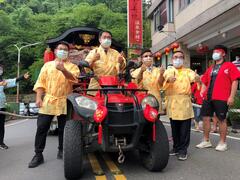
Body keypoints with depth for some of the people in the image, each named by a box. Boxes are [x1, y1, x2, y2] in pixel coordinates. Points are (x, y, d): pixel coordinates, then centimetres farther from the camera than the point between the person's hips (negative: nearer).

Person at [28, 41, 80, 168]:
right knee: (41, 128, -1)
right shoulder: (47, 65, 14)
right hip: (48, 101, 2)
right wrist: (38, 98, -1)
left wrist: (63, 69, -34)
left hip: (64, 102, -1)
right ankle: (38, 155, 9)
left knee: (63, 129, 7)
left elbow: (73, 78, -15)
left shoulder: (72, 66, 8)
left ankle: (61, 151, 23)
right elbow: (41, 82, 9)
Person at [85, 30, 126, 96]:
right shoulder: (93, 52, 10)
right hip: (96, 87, -1)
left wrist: (121, 62, -22)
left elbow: (120, 68, 1)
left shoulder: (115, 53, 14)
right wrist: (93, 60, -22)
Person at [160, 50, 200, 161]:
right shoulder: (168, 71, 12)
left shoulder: (188, 71, 11)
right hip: (172, 102, 1)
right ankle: (176, 147, 24)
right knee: (174, 128, 10)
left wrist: (197, 78, -35)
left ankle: (183, 150, 10)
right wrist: (169, 79, -36)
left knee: (184, 128, 0)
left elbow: (194, 77, -10)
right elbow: (165, 77, -11)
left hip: (184, 102, -1)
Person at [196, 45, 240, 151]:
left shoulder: (229, 66, 2)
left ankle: (222, 143, 14)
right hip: (208, 97, 6)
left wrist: (231, 96, -12)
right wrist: (202, 92, 6)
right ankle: (206, 141, 18)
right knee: (206, 118, 6)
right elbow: (204, 82, 23)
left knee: (221, 120, 1)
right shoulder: (210, 69, 19)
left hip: (221, 98, -6)